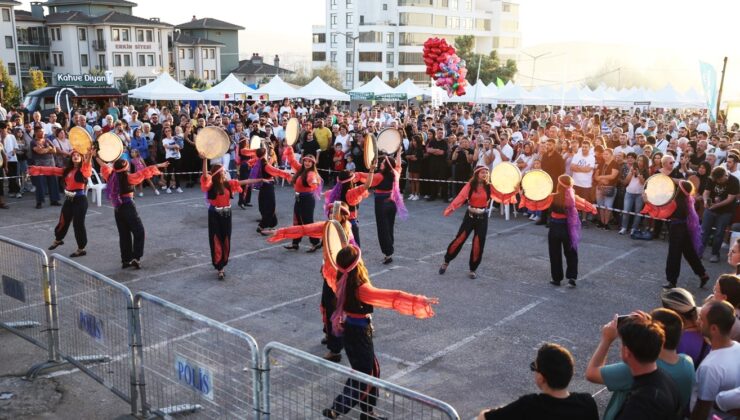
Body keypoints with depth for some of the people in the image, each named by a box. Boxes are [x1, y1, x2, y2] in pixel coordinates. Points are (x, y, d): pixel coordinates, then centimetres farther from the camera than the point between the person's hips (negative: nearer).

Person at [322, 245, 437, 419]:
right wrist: (420, 300, -38)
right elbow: (392, 297, -36)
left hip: (349, 329, 8)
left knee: (372, 369, 20)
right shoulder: (361, 288, -30)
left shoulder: (341, 282, -6)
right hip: (359, 333, -8)